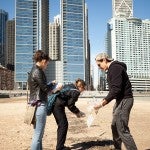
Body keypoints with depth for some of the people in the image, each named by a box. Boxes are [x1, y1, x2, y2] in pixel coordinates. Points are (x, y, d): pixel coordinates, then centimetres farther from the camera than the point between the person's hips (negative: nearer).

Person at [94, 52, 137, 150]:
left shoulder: (115, 68, -17)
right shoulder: (112, 69, 14)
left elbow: (116, 89, -25)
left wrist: (102, 103, -23)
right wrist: (105, 101, 13)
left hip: (124, 100, -11)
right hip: (120, 100, 11)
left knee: (122, 129, -11)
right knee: (115, 126, 17)